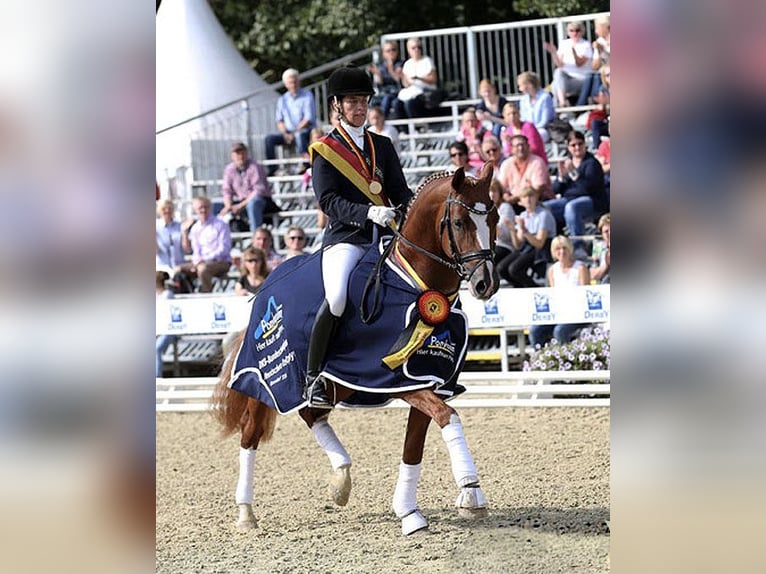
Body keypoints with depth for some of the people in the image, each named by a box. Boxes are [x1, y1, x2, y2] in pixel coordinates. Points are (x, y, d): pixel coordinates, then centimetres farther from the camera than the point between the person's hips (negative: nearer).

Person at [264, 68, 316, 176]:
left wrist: (294, 133, -15)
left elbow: (308, 119, -10)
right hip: (289, 133, 5)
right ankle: (272, 170, -17)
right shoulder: (282, 99, 13)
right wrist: (285, 134, -7)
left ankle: (306, 164, -41)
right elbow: (279, 120, 13)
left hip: (306, 131, -5)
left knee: (299, 135, -40)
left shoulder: (307, 96, -3)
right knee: (270, 138, -18)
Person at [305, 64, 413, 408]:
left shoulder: (382, 146, 19)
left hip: (385, 235, 6)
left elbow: (400, 190, 15)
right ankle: (313, 378, -17)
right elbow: (328, 201, -8)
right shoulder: (324, 150, 4)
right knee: (336, 298, -30)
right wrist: (367, 212, -24)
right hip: (344, 238, -6)